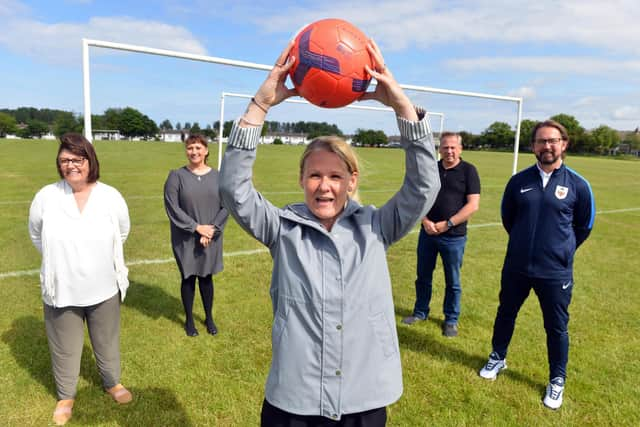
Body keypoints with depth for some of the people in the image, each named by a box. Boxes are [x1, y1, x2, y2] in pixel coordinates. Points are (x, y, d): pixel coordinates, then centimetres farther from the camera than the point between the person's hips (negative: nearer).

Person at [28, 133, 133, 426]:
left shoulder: (111, 197, -10)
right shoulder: (46, 196, -11)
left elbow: (122, 233, 8)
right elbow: (36, 234, 8)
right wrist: (58, 260, 10)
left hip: (104, 288, 1)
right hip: (61, 289, 0)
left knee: (107, 341, 19)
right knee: (65, 347, 17)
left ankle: (112, 383, 44)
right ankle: (66, 396, 41)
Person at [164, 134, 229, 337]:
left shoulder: (217, 176, 1)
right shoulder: (177, 176, -5)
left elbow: (226, 207, -1)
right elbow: (172, 207, -11)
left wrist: (211, 230, -12)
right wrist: (197, 227, -16)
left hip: (211, 239, 2)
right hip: (185, 240, -1)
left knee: (206, 277, 13)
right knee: (188, 278, 10)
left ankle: (209, 318, 32)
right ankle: (189, 320, 29)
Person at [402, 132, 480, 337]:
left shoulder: (468, 170, -5)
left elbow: (473, 204, -11)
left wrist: (447, 224, -16)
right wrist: (425, 221, -10)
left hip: (454, 236, -3)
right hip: (427, 233, 4)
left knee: (453, 282, 9)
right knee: (423, 276, 14)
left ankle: (451, 320, 25)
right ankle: (420, 312, 32)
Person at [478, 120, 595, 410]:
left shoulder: (578, 185, -8)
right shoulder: (519, 181, -3)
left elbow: (584, 225, 6)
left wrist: (561, 251, 12)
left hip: (556, 272, -2)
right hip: (515, 267, 2)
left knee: (557, 327, 11)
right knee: (505, 314, 18)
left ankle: (557, 381, 31)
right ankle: (498, 359, 41)